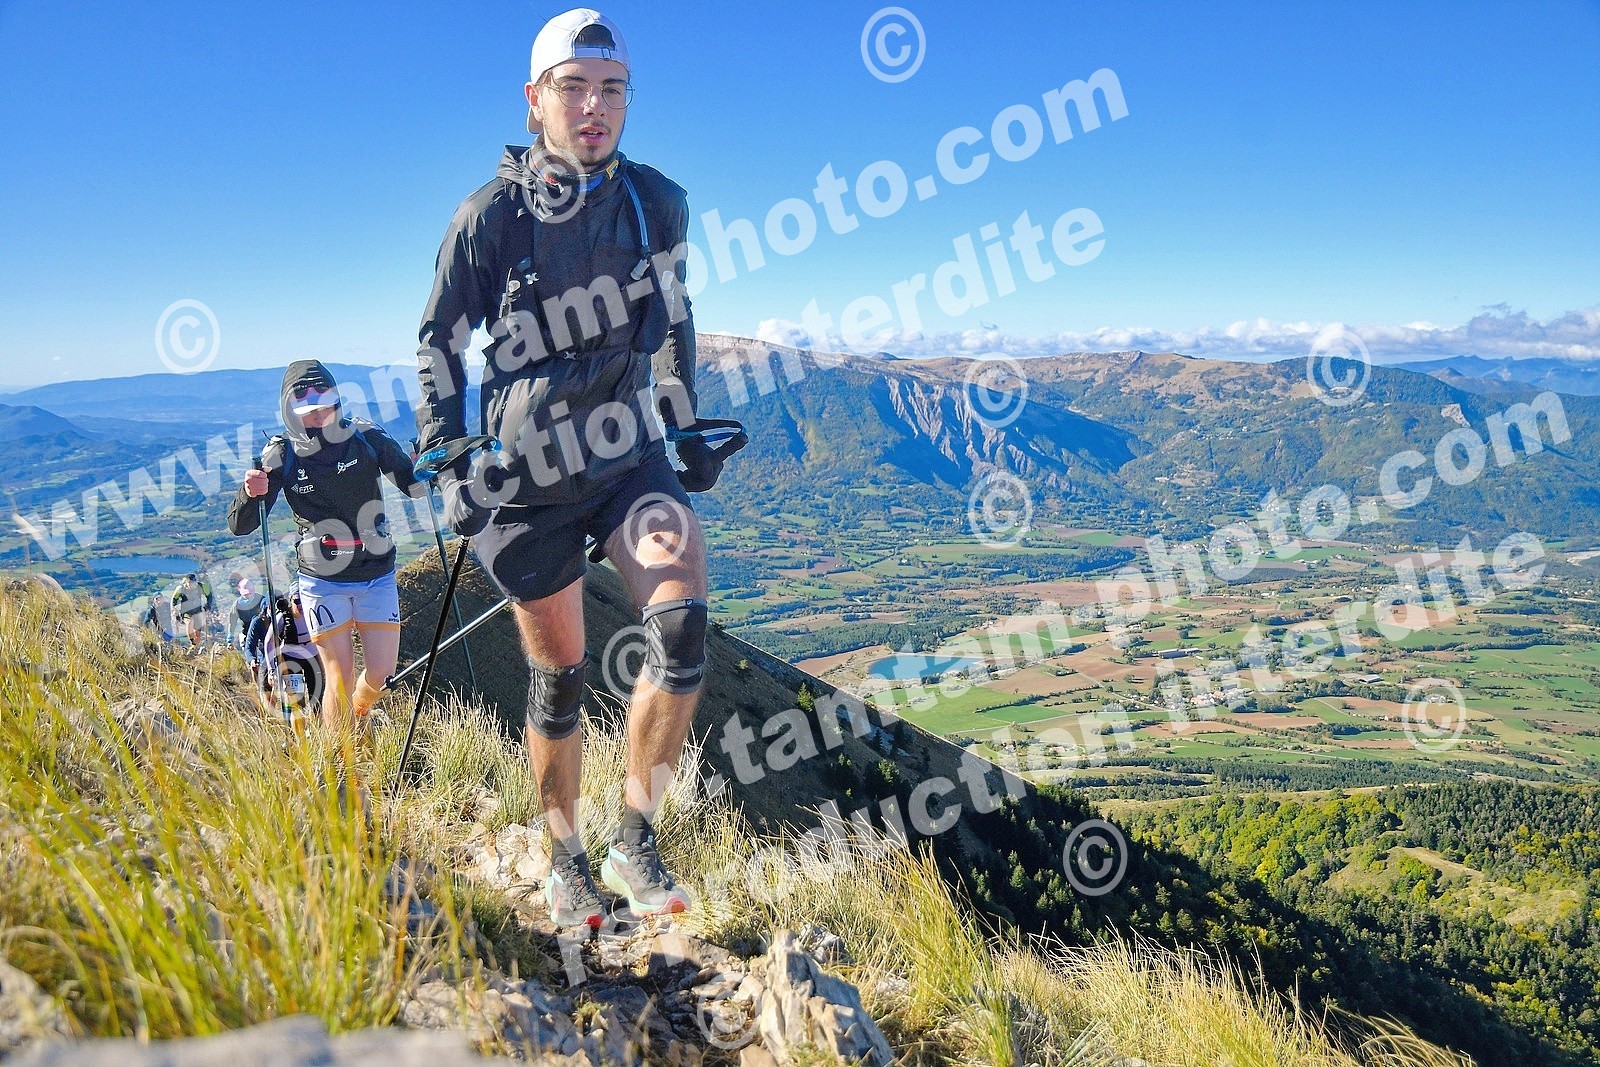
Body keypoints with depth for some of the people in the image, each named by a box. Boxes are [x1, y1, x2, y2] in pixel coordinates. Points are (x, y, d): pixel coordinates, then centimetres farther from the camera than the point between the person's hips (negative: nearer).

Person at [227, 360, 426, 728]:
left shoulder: (367, 438, -5)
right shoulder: (281, 456, -6)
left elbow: (411, 483, 1)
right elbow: (240, 526, -7)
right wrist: (249, 494, -29)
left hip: (377, 576, 2)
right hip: (323, 582, -1)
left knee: (380, 672, 3)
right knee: (340, 676, -4)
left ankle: (359, 719, 36)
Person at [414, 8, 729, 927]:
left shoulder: (657, 202, -1)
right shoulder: (492, 215, -9)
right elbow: (440, 344, 0)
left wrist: (689, 428, 12)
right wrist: (448, 462, -7)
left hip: (628, 453, 2)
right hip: (528, 472, -2)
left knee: (684, 625, -20)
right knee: (560, 678, 5)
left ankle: (636, 841, -2)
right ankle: (566, 860, 27)